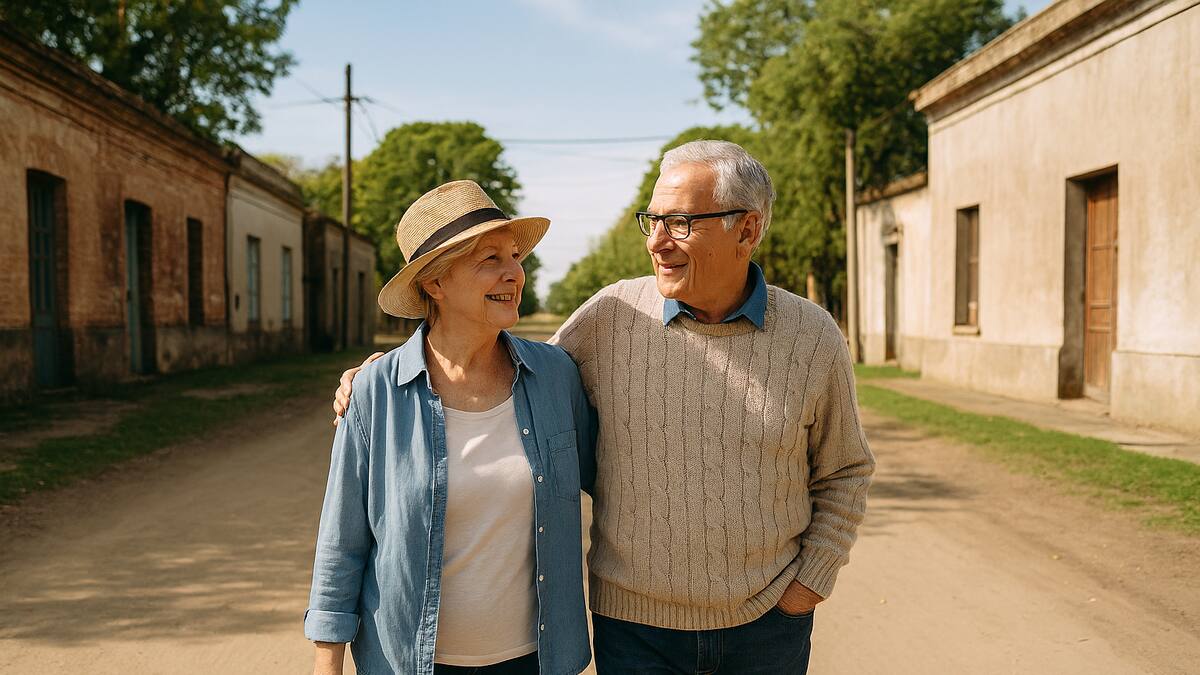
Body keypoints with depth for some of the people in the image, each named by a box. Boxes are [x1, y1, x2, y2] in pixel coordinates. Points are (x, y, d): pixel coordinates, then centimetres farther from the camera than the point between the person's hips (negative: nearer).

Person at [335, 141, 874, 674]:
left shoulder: (813, 338, -5)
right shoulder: (610, 317, -8)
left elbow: (842, 473, 7)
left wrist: (812, 580, -1)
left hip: (768, 624, 1)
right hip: (634, 620, 0)